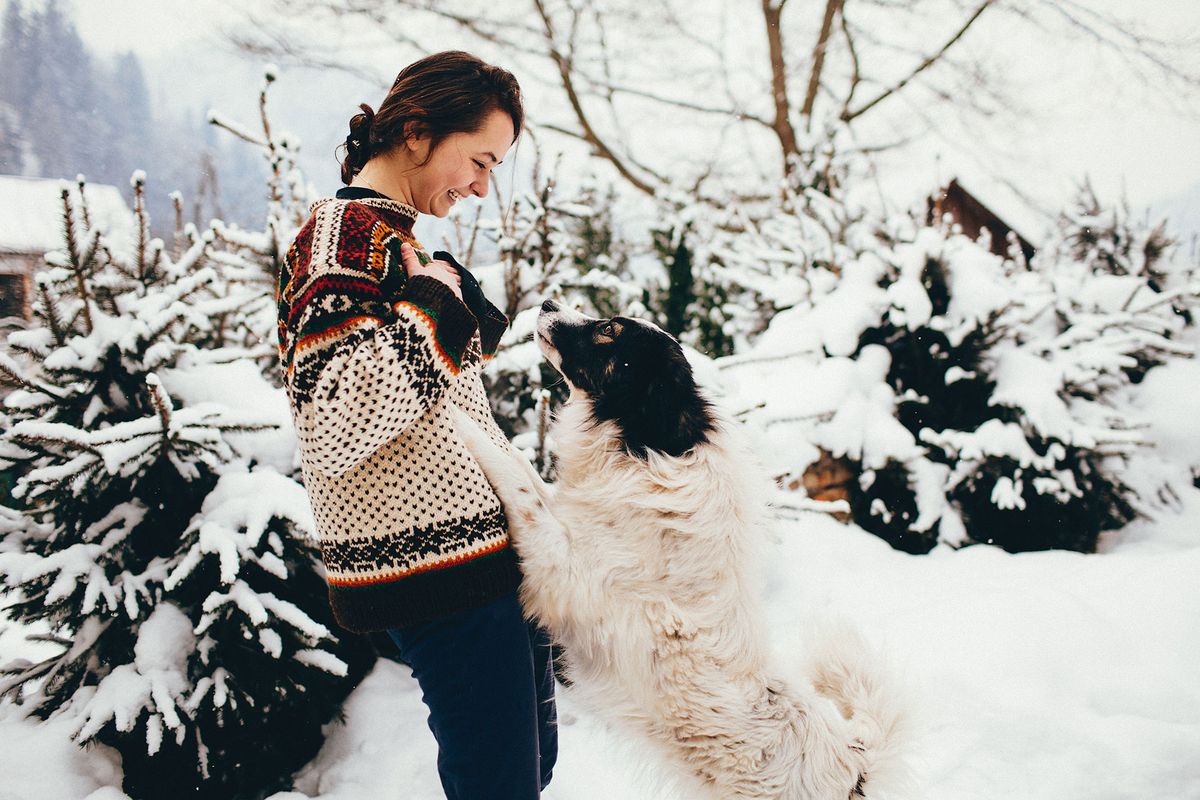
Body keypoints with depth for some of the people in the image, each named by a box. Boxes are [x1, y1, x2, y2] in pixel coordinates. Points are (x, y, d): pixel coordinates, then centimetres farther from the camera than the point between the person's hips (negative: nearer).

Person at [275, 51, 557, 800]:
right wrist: (430, 306, -22)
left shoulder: (389, 234, 15)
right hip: (445, 570, -10)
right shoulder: (348, 236, -16)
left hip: (486, 551, 10)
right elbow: (333, 434, -27)